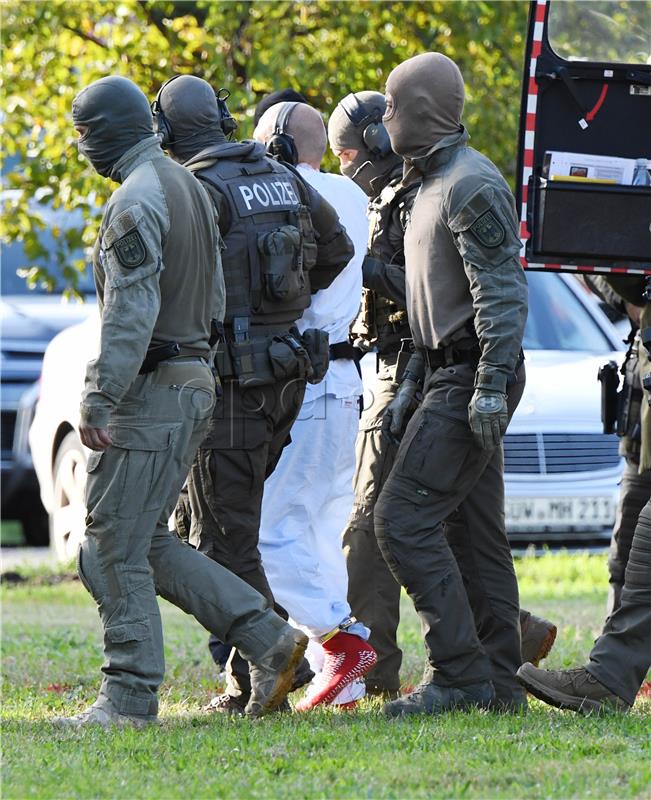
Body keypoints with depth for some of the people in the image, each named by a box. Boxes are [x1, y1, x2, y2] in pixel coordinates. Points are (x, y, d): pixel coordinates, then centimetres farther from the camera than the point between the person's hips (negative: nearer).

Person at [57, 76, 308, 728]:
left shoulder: (135, 200, -15)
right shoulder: (188, 187, 17)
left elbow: (130, 313, -22)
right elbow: (213, 298, 21)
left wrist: (98, 400, -23)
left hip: (152, 389, -10)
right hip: (195, 377, 10)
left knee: (116, 548, -5)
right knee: (149, 544, 14)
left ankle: (129, 698, -3)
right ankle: (268, 638, 10)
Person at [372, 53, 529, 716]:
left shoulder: (472, 186, -13)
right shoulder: (433, 183, 20)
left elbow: (503, 294, -20)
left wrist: (491, 386, -26)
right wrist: (411, 384, 22)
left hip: (472, 378, -11)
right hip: (449, 373, 11)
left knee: (403, 519, -14)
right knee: (472, 531, 10)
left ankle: (459, 673, -13)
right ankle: (496, 681, 13)